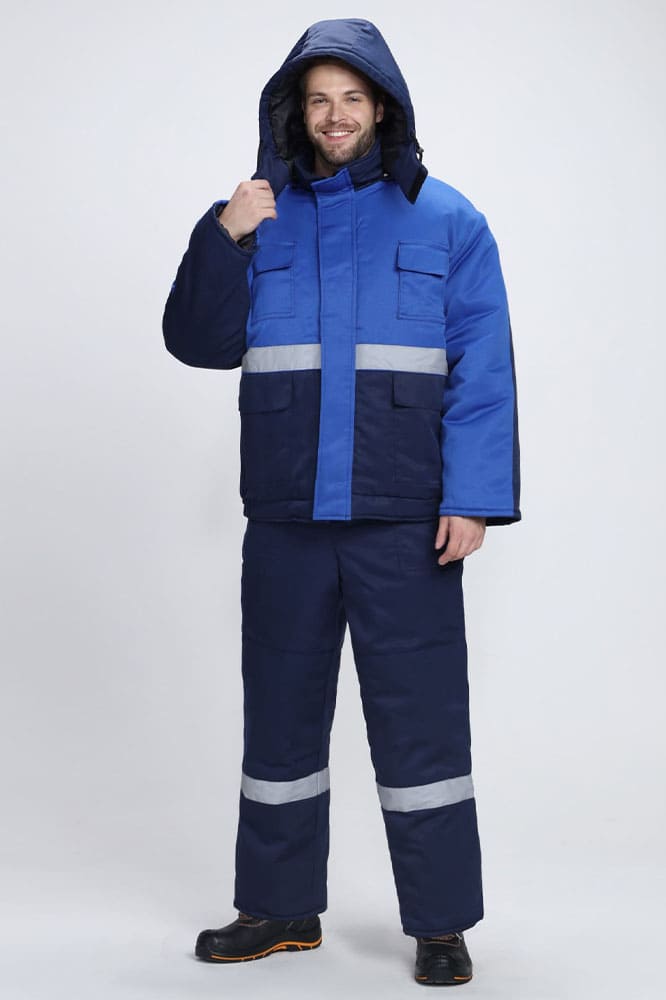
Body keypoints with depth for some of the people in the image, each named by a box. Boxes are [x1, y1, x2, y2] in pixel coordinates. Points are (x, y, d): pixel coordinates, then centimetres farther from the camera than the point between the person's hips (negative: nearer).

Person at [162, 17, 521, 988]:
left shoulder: (445, 219, 2)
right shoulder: (261, 216, 10)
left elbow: (483, 369, -3)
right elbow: (198, 342, 5)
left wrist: (474, 496, -11)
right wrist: (222, 240, -9)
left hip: (404, 520, -3)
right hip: (286, 517, 3)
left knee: (419, 713, 1)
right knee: (281, 708, 11)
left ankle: (443, 923, 14)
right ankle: (280, 908, 26)